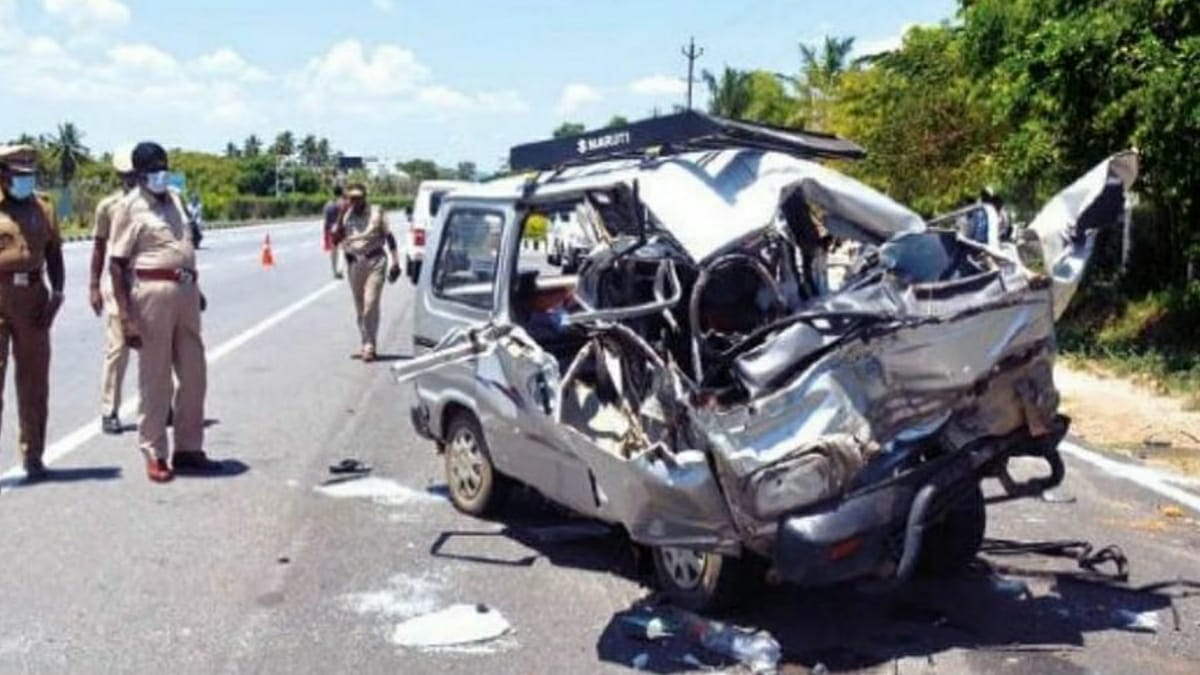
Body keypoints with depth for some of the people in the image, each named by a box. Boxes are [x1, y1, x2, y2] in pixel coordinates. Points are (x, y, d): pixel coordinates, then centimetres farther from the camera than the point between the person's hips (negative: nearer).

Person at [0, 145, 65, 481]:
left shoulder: (43, 209, 13)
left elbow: (54, 255, 15)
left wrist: (56, 295, 2)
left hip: (33, 298, 4)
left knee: (34, 381, 8)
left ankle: (33, 455, 18)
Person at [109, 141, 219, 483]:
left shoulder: (175, 198, 14)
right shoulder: (130, 206, -6)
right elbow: (117, 264, -9)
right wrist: (125, 317, -15)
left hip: (185, 290, 7)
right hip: (152, 291, -7)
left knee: (194, 375, 11)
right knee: (155, 379, 0)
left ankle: (189, 448, 23)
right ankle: (155, 455, 10)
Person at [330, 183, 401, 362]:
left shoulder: (377, 213, 2)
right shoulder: (345, 216, 8)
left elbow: (389, 237, 3)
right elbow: (335, 240, -1)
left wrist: (395, 261, -5)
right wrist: (341, 215, -7)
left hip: (374, 262, -4)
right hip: (353, 263, 4)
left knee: (371, 304, -14)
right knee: (360, 307, 9)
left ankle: (369, 345, -11)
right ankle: (367, 343, 20)